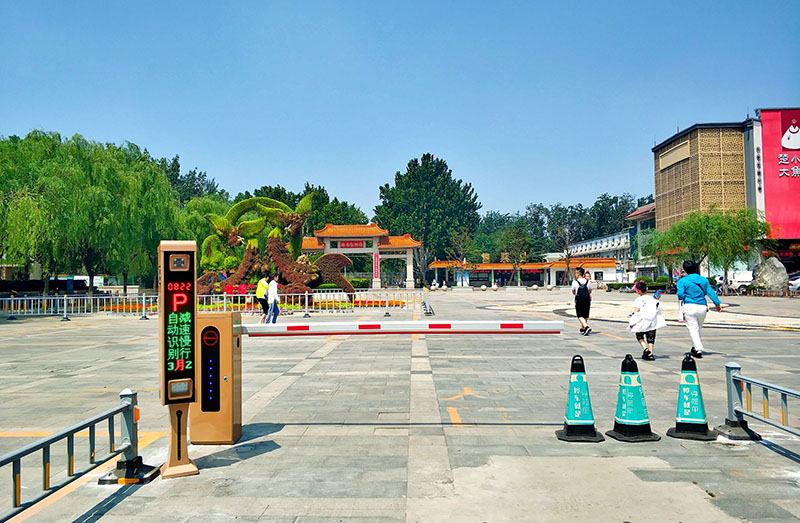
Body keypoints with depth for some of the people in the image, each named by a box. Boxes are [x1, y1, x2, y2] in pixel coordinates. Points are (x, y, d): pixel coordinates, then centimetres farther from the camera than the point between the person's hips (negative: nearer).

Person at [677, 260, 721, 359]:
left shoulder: (682, 281, -3)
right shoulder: (704, 280, 9)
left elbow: (680, 294, -11)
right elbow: (711, 292, 9)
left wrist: (680, 298, 12)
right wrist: (717, 303, 16)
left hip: (689, 306, -4)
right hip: (702, 306, 4)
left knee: (693, 328, -4)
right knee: (699, 327, 20)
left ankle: (698, 349, -15)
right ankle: (695, 347, 27)